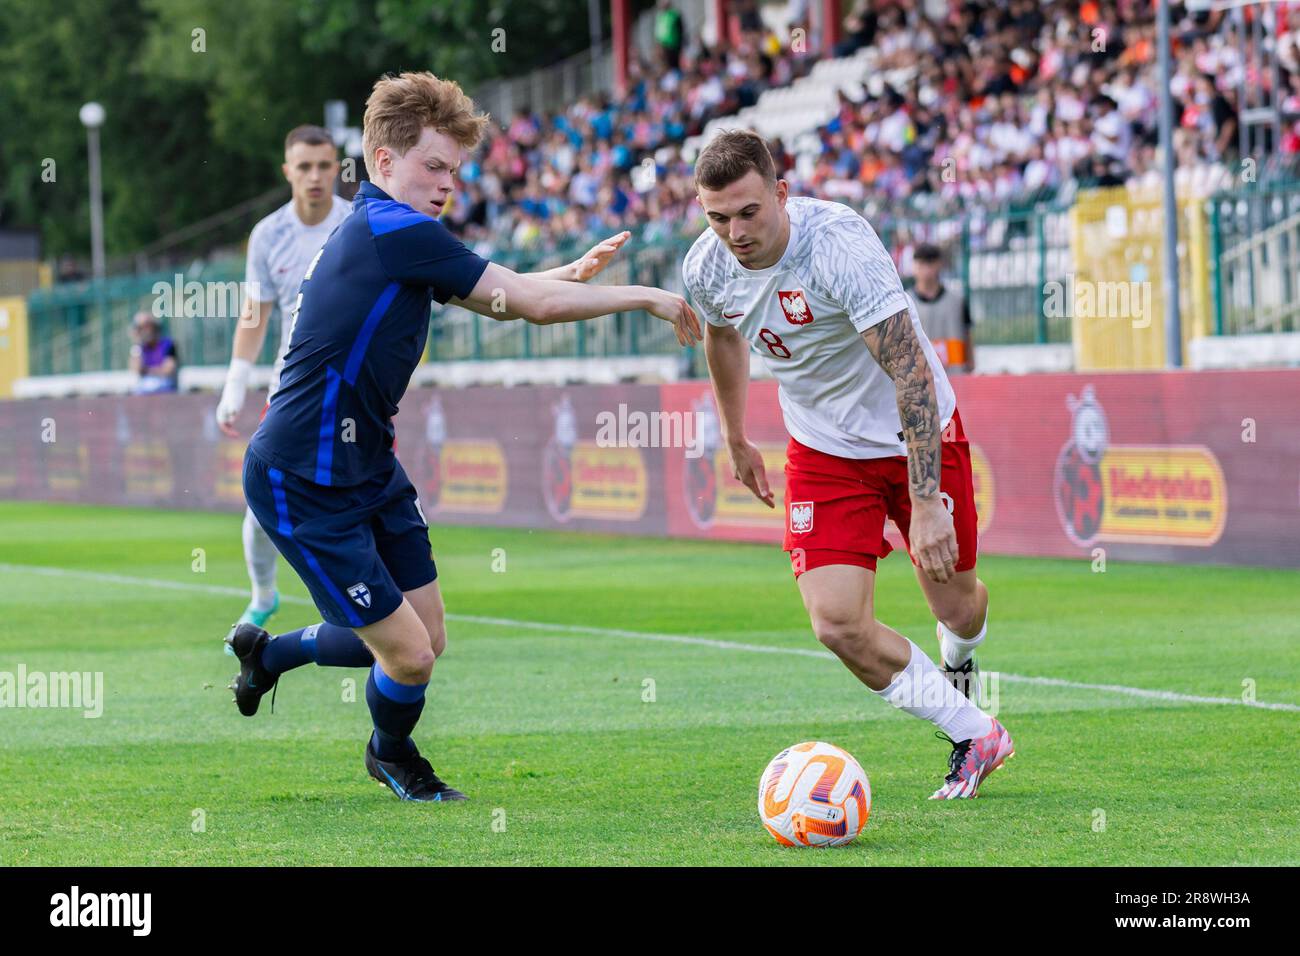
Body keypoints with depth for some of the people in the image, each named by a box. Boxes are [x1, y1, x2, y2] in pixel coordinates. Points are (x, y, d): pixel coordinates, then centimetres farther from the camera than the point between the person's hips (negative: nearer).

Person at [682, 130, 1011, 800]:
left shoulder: (840, 246, -32)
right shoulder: (706, 269, -14)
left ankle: (958, 659, 51)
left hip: (918, 436, -3)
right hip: (824, 452, 3)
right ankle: (974, 734, 4)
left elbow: (912, 372, -34)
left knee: (955, 607, 11)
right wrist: (735, 441, 22)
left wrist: (926, 502, -38)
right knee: (837, 623, -14)